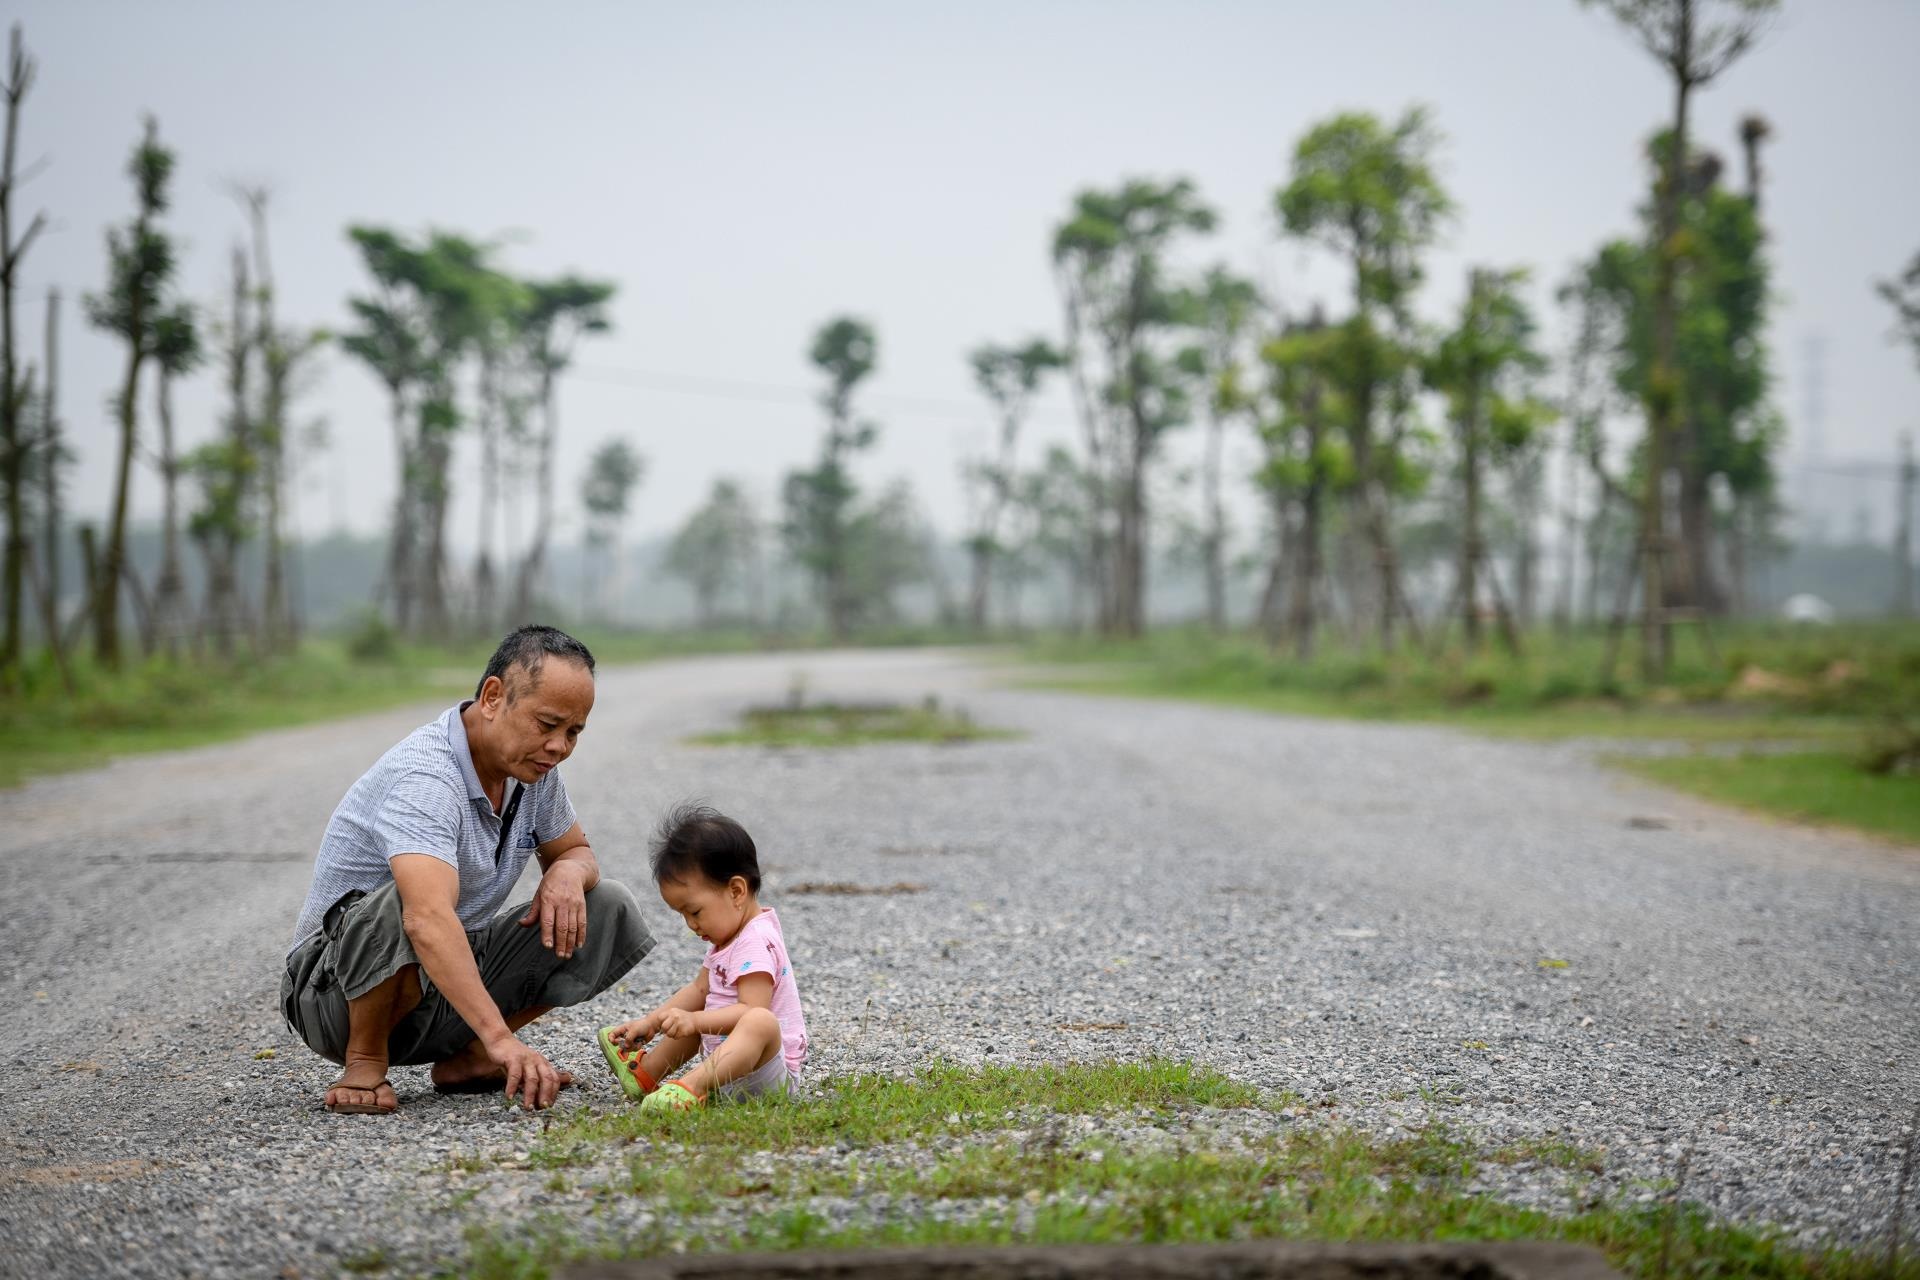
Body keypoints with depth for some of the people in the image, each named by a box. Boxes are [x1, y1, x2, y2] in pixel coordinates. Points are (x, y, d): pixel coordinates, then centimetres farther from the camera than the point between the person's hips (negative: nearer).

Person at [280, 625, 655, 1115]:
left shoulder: (533, 765, -2)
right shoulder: (424, 779, -30)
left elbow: (576, 850, 15)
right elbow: (429, 920, -45)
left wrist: (568, 871, -12)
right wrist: (501, 1037, -54)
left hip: (453, 977, 8)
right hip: (337, 990, -8)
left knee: (607, 908, -2)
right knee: (396, 904, -39)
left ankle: (465, 1058, 3)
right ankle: (364, 1062, -13)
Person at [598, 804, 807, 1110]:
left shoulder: (756, 943, -19)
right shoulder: (729, 936, 15)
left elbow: (751, 1010, -29)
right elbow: (699, 989, 20)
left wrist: (694, 1020, -37)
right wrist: (650, 1023, 12)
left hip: (769, 1070, -11)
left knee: (760, 1022, -43)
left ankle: (691, 1088, -60)